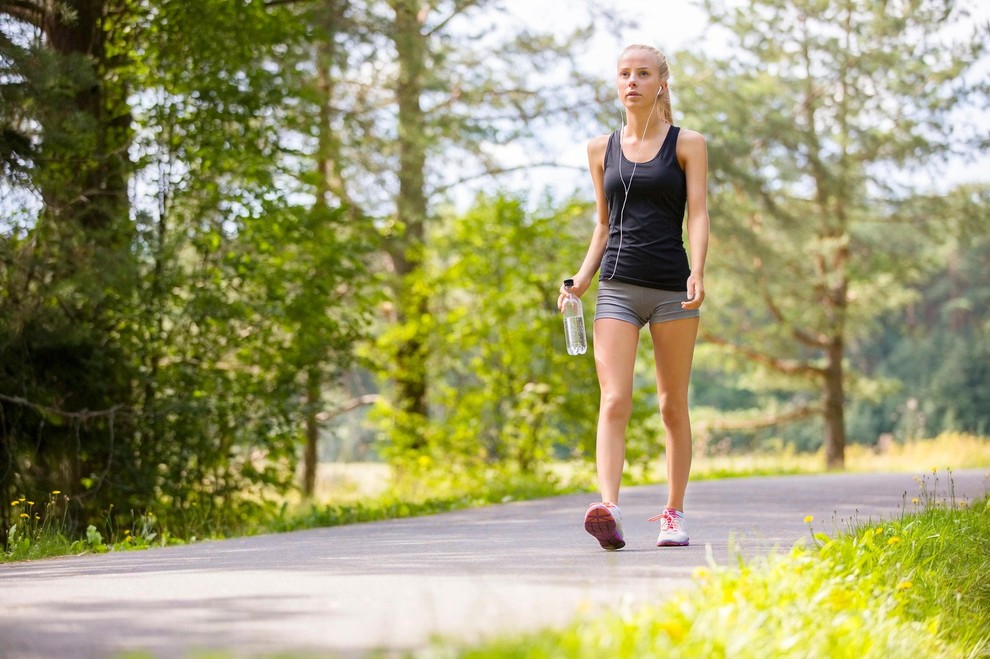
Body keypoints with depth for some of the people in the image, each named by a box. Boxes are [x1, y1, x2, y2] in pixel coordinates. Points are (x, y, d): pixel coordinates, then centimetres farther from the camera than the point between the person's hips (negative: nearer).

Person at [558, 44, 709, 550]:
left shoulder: (687, 144, 4)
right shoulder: (602, 149, 14)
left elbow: (698, 214, -4)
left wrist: (697, 274, -19)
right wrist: (583, 276, 6)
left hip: (672, 286, -2)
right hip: (617, 286, 2)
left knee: (673, 406, 6)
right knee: (614, 401, -14)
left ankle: (674, 513, 16)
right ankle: (608, 508, -27)